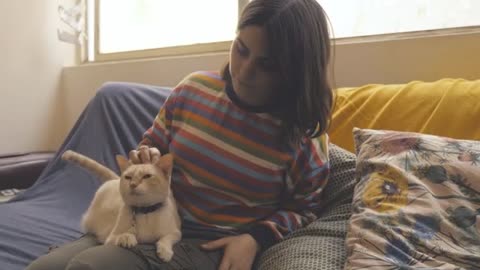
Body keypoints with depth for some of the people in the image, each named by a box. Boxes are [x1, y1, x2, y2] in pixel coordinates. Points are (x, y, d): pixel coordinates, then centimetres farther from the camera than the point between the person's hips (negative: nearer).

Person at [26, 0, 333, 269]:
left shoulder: (305, 135, -10)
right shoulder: (194, 88, -1)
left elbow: (304, 208, 3)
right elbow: (153, 142, 15)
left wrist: (256, 238, -15)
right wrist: (145, 158, -10)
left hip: (212, 245, -4)